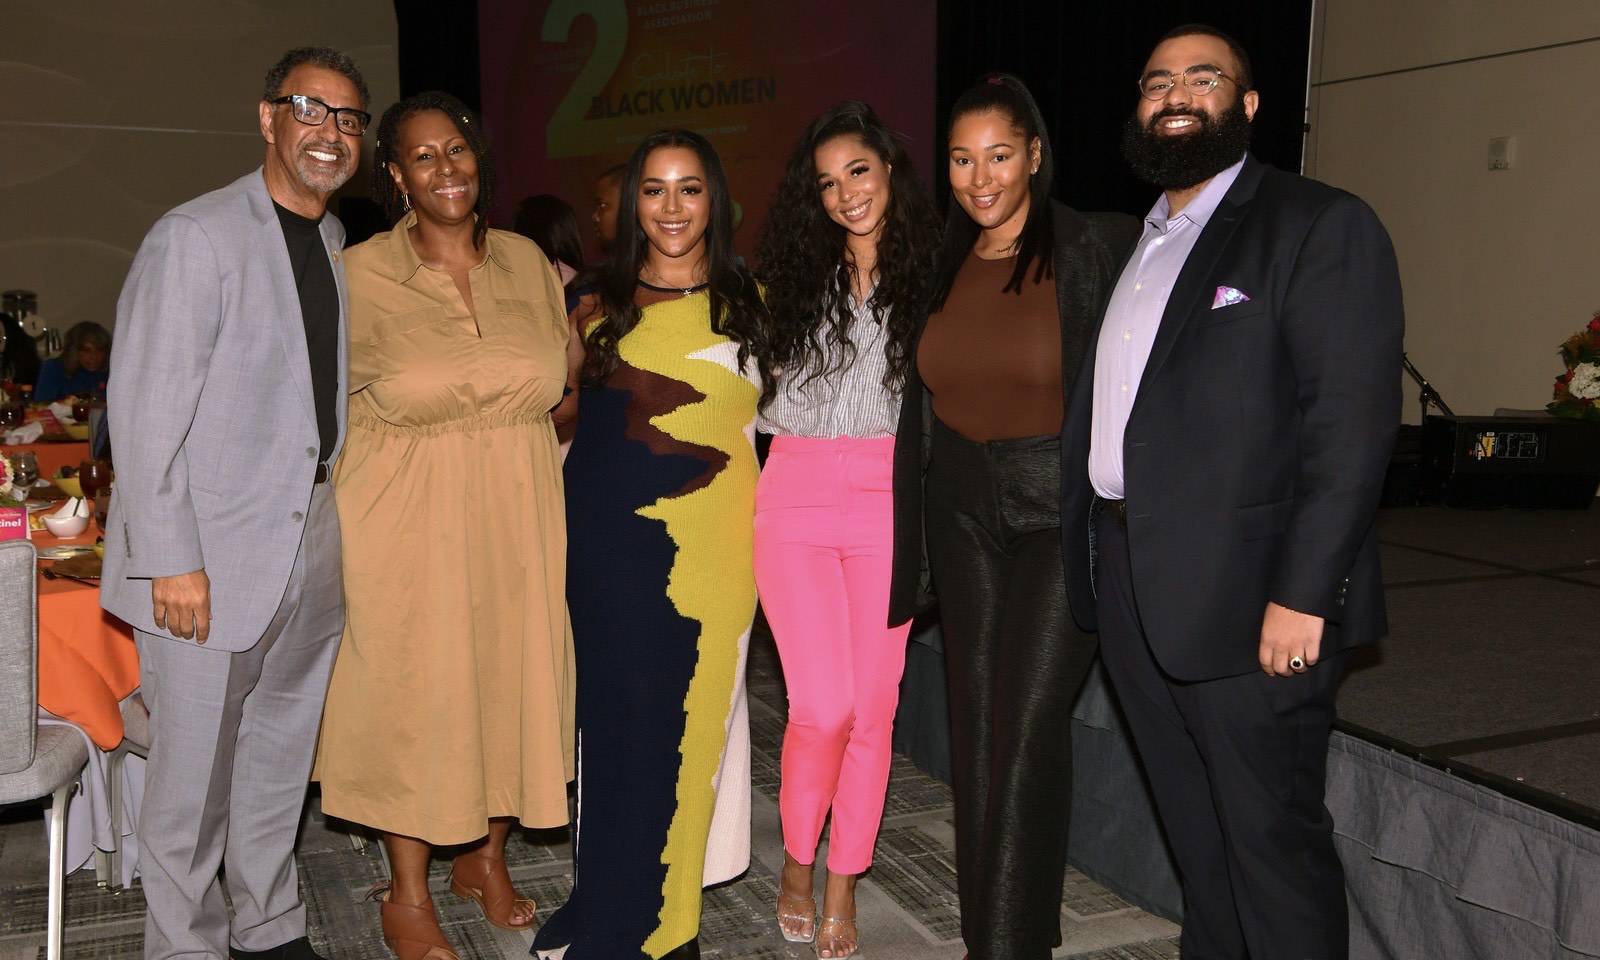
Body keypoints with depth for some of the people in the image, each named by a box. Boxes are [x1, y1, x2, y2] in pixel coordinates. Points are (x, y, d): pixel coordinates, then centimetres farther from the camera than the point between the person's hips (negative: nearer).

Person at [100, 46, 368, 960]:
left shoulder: (338, 245, 11)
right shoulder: (195, 236, -11)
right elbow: (145, 412, -14)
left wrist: (342, 527, 9)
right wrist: (171, 561, -17)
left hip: (312, 549, 7)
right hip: (212, 557, -6)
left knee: (281, 762, 18)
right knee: (194, 775, 7)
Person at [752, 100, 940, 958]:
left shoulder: (931, 273, 6)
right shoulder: (793, 276, 10)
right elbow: (757, 396, 15)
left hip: (891, 502, 0)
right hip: (796, 501, 0)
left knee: (874, 705, 3)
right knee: (823, 704, -8)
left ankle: (842, 887, 21)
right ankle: (797, 862, 19)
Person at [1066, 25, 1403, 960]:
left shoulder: (1321, 225, -5)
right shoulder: (1131, 244, 18)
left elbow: (1354, 420, -14)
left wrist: (1304, 593, -20)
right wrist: (1094, 557, 10)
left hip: (1250, 597, -7)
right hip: (1132, 588, 7)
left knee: (1274, 836, 3)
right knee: (1197, 839, 19)